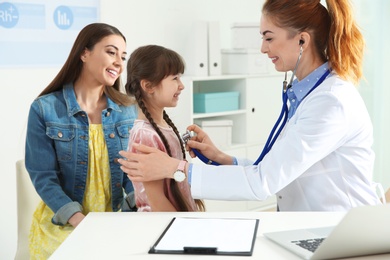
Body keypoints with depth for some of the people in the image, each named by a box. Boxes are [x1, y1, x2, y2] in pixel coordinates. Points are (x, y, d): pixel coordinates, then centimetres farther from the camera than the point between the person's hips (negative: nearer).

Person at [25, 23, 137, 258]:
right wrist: (80, 221, -21)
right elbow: (43, 176, -8)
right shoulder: (45, 109, -5)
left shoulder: (129, 109, 5)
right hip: (62, 223, -3)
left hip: (116, 220, 4)